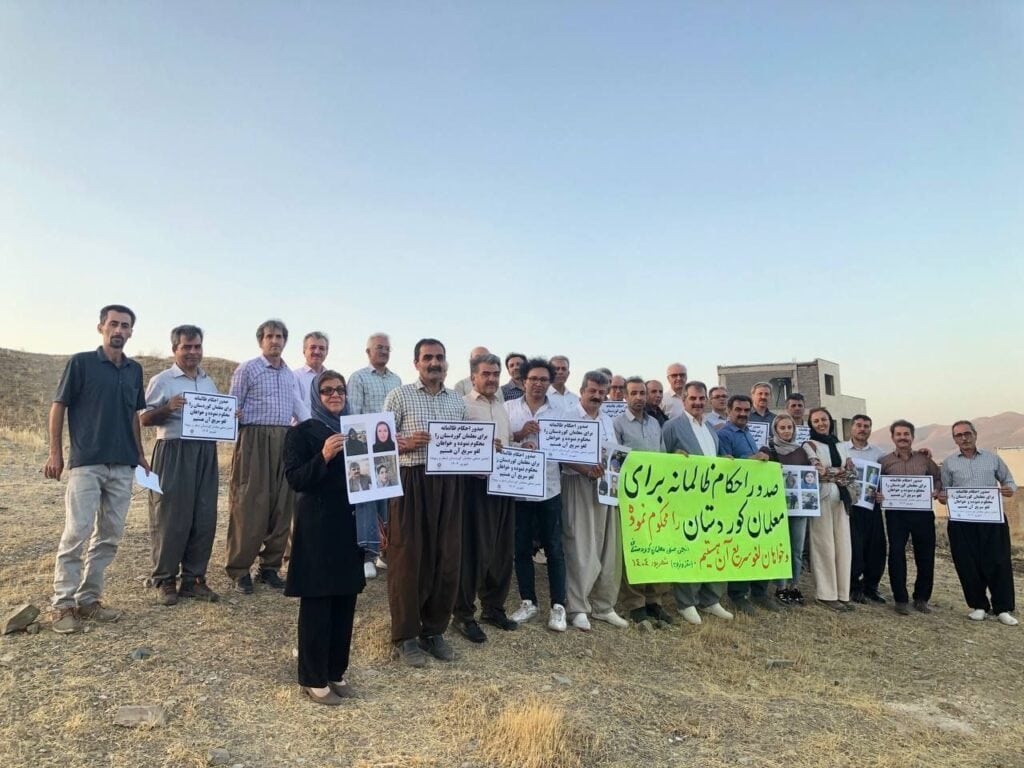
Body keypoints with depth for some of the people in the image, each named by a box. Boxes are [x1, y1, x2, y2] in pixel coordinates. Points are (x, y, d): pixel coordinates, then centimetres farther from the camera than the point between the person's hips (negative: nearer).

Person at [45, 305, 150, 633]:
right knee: (76, 533, -7)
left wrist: (139, 454, 15)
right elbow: (58, 406, -1)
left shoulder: (135, 370, 12)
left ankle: (89, 599, 17)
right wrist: (55, 452, -7)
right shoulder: (81, 362, -2)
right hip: (86, 464, -5)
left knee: (109, 537, 7)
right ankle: (63, 604, 4)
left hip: (123, 466, 5)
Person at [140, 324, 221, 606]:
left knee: (204, 518, 5)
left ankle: (193, 579, 15)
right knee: (171, 517, -2)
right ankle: (164, 580, 11)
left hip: (206, 453, 6)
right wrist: (168, 408, -20)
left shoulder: (209, 382, 17)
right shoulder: (161, 381, -1)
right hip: (173, 453, -5)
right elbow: (144, 419, -3)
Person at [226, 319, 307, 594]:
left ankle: (270, 566, 17)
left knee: (281, 506, 6)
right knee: (250, 506, -5)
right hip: (255, 439, -6)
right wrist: (235, 436, -11)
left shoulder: (289, 373, 18)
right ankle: (239, 570, 6)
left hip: (285, 441, 6)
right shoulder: (247, 369, 0)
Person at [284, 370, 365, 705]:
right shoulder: (302, 432, -4)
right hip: (317, 527, -6)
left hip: (350, 524, 6)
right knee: (316, 604, 0)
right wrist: (323, 456, -27)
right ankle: (313, 678, 12)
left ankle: (336, 671, 23)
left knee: (345, 601, 10)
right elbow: (294, 479, -12)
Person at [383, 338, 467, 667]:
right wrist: (407, 443, -19)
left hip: (448, 483, 5)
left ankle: (434, 631, 22)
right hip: (411, 482, -4)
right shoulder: (399, 396, 1)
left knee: (446, 558, 7)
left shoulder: (458, 401, 15)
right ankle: (405, 635, 14)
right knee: (408, 557, 1)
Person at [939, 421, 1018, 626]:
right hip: (961, 521, 0)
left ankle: (1003, 608, 14)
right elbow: (945, 491, 10)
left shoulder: (993, 458, 9)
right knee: (968, 565, 3)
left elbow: (1009, 481, 13)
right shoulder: (949, 463, 8)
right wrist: (942, 498, -13)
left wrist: (1010, 489, -10)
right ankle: (978, 606, 18)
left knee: (998, 563, 1)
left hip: (993, 518, 0)